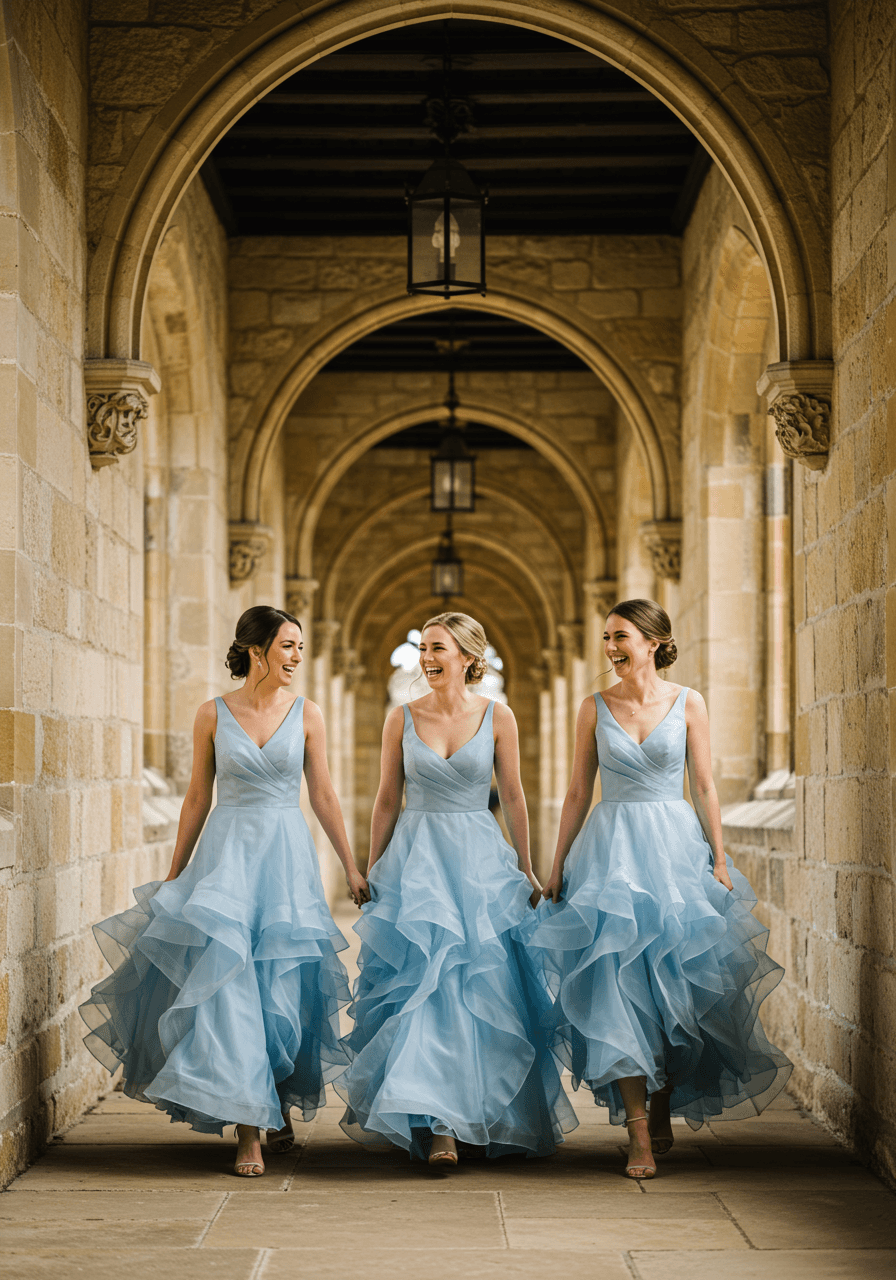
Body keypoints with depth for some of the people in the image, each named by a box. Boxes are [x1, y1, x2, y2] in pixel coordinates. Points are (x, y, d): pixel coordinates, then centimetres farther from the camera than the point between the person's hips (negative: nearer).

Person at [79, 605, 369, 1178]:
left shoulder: (307, 714, 4)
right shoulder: (213, 715, 3)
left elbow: (324, 795, 8)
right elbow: (198, 798, 10)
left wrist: (351, 867, 6)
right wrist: (174, 873, 11)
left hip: (287, 856, 1)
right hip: (227, 854, -1)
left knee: (283, 989, 1)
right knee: (227, 980, -12)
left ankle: (281, 1104, 28)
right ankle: (248, 1128, -10)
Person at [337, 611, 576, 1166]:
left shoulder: (497, 717, 2)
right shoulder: (402, 718, 3)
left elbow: (513, 797, 8)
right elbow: (387, 801, 9)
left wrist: (526, 870, 9)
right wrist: (371, 874, 9)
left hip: (480, 863, 0)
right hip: (415, 864, 0)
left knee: (485, 991, 1)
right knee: (423, 986, -10)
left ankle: (480, 1120, 16)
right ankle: (436, 1127, -12)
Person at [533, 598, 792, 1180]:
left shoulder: (688, 704, 3)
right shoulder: (595, 708, 5)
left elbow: (704, 787, 4)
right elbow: (578, 793, 8)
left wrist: (719, 858, -1)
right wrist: (558, 865, 6)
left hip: (676, 848, 0)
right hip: (611, 853, 0)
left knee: (675, 987, 3)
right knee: (616, 985, -9)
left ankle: (663, 1112, 22)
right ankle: (639, 1133, -8)